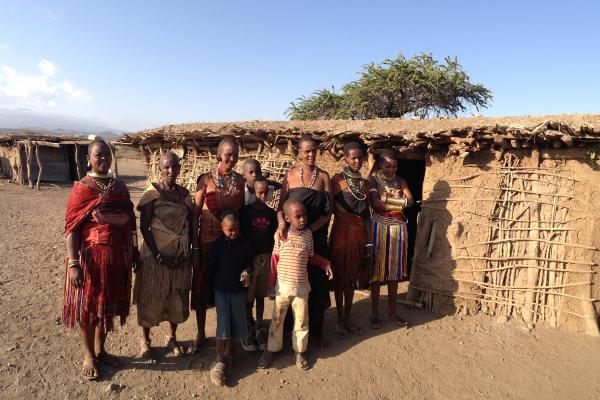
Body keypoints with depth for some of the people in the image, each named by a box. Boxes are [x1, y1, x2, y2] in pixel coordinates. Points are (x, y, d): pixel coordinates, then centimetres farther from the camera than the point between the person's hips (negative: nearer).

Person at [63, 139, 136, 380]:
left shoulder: (120, 188, 5)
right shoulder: (81, 189, -9)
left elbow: (129, 222, 10)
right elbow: (71, 227, -13)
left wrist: (134, 250, 10)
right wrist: (73, 263, -18)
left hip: (118, 256, 5)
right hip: (91, 256, -4)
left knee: (108, 304, 17)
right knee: (87, 306, 10)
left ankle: (100, 350, 37)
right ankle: (89, 355, 30)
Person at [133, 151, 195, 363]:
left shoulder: (184, 193, 5)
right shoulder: (152, 193, -10)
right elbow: (144, 226, -11)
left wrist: (192, 248, 2)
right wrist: (157, 254, -15)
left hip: (180, 255, 5)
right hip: (157, 254, -5)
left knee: (177, 298, 15)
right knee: (151, 298, 8)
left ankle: (172, 338, 35)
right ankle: (145, 341, 30)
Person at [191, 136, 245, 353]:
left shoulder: (239, 180, 2)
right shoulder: (207, 179, -6)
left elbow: (241, 211, 8)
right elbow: (195, 214, -6)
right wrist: (194, 247, -10)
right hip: (207, 242, -2)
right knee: (202, 288, 9)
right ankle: (200, 334, 29)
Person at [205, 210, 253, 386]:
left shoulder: (243, 243, -5)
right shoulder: (217, 245, -9)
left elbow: (249, 261, 7)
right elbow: (210, 269, -3)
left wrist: (247, 271, -18)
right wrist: (209, 295, 0)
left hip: (238, 290, 2)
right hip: (221, 290, -2)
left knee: (236, 324, 11)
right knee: (223, 325, -6)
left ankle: (228, 356, 31)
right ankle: (219, 362, 8)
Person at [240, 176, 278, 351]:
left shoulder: (271, 213, 4)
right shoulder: (246, 211, -7)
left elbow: (273, 237, 10)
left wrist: (271, 257, 6)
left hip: (265, 258, 3)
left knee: (261, 296, 14)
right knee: (248, 297, 6)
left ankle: (259, 329, 27)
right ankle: (248, 330, 22)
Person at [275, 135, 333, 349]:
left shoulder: (323, 176, 2)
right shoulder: (291, 175, 2)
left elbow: (328, 211, -3)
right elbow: (281, 205, -2)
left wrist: (309, 229, -16)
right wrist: (281, 222, -22)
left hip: (316, 236, 0)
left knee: (316, 281, 6)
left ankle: (316, 330, 20)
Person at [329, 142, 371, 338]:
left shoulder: (364, 183, 11)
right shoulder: (337, 179, -5)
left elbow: (366, 213, 13)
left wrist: (368, 240, 11)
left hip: (359, 234, 5)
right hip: (341, 233, -4)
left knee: (353, 278, 12)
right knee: (340, 278, 6)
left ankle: (348, 318, 26)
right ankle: (340, 319, 20)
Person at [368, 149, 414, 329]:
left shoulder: (400, 181, 10)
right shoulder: (373, 179, -3)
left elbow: (410, 201, -4)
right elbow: (376, 204, -16)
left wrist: (387, 200, -19)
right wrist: (399, 204, -14)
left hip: (398, 228, 4)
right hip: (379, 227, -4)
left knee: (395, 270, 9)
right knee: (377, 269, 1)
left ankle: (392, 311, 22)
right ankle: (374, 312, 11)